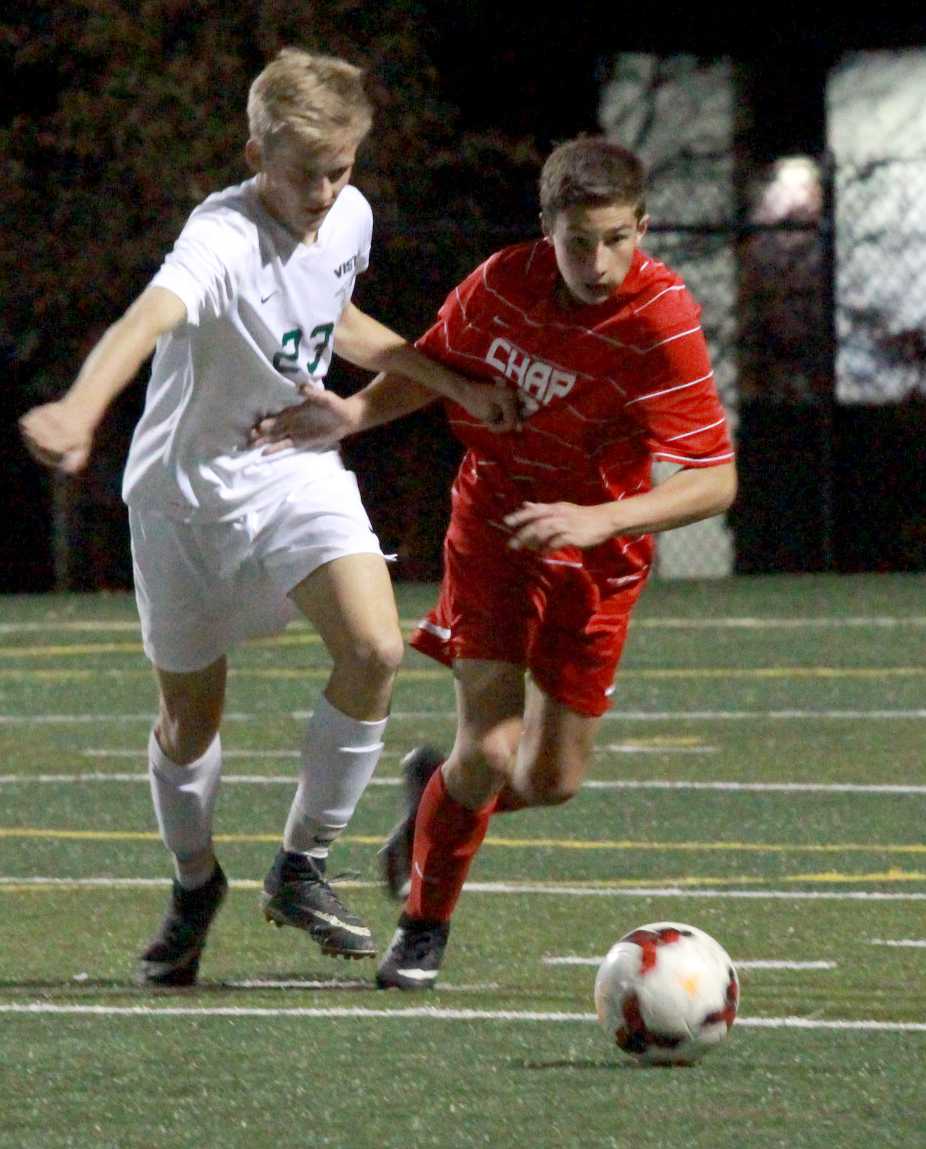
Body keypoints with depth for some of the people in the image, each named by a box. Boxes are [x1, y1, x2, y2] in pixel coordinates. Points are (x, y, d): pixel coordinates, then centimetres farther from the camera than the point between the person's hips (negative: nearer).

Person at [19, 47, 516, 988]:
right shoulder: (225, 239, -29)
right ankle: (195, 884, 38)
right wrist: (79, 412, -70)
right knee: (190, 718, 7)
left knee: (374, 650, -19)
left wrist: (455, 384, 15)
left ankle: (301, 870, 0)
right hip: (189, 489, -4)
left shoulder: (349, 217, -6)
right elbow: (148, 319, -51)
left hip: (298, 475, 4)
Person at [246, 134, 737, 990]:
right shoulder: (506, 281, -14)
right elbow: (438, 367, 9)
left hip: (596, 548, 0)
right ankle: (423, 926, 10)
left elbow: (715, 481, -26)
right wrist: (355, 414, -7)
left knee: (552, 782, 5)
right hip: (493, 519, 0)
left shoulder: (662, 323, -25)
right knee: (490, 749, -13)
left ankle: (437, 786, 39)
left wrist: (599, 521, -37)